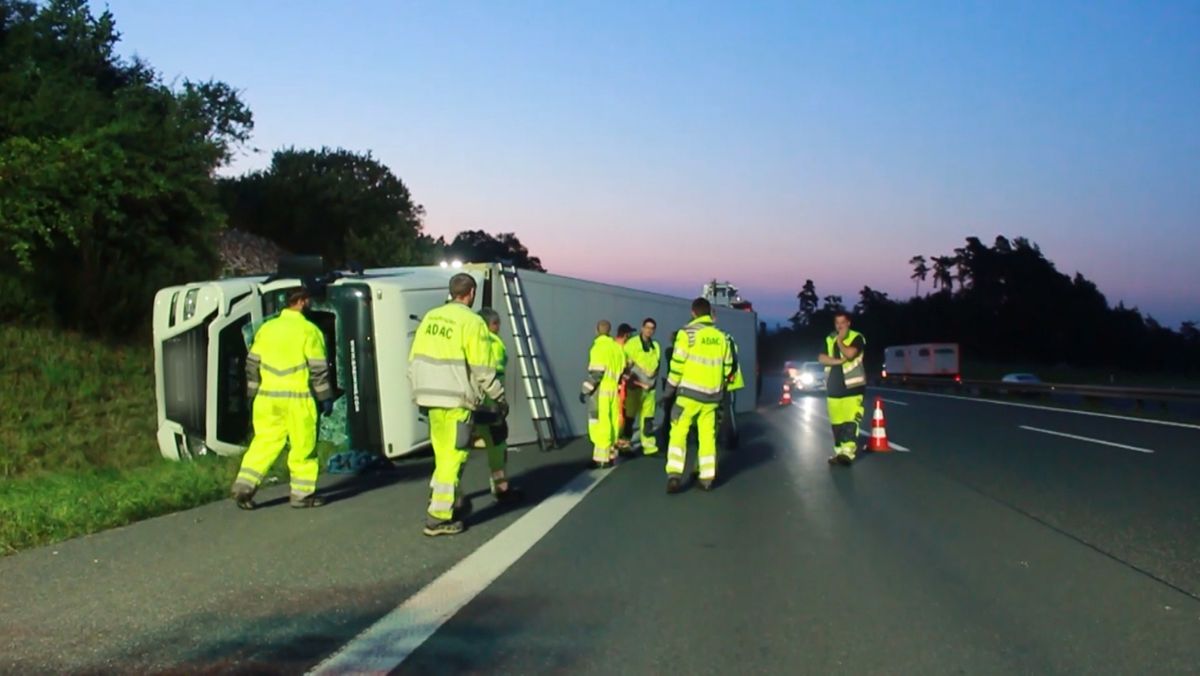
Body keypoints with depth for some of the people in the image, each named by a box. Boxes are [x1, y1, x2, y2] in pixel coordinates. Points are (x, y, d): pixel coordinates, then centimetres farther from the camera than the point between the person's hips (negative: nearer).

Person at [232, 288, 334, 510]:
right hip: (297, 398, -5)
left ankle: (245, 484, 1)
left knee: (264, 442, 11)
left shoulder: (266, 328, 10)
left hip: (267, 397, 5)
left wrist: (253, 394, 20)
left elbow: (252, 364, 13)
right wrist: (326, 398, 0)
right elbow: (319, 369, -7)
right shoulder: (309, 331, -6)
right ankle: (302, 492, 8)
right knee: (303, 446, 4)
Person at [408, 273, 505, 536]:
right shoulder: (472, 322, -10)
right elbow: (483, 369, -12)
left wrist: (419, 392, 21)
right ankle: (439, 517, 0)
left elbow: (414, 359, 12)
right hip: (456, 399, -7)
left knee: (444, 453, 18)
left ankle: (451, 501, 27)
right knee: (453, 455, -1)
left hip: (430, 397, 7)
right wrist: (499, 397, 0)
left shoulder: (430, 317, 9)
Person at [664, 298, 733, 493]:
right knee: (708, 436, 10)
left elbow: (677, 364, -10)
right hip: (712, 395, 4)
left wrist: (670, 388, 0)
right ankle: (707, 477, 10)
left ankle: (674, 475, -10)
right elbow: (727, 367, 12)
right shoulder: (721, 337, 8)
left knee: (679, 433, 1)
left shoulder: (687, 333, -8)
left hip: (689, 392, -4)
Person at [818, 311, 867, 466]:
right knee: (836, 422, 7)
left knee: (851, 420, -14)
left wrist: (839, 340, -7)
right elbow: (821, 358, 1)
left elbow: (849, 354, -20)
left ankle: (848, 452, -22)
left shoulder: (856, 337, -3)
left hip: (852, 386, -5)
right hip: (834, 386, 6)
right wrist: (838, 361, -11)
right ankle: (839, 452, 14)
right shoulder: (829, 339, 12)